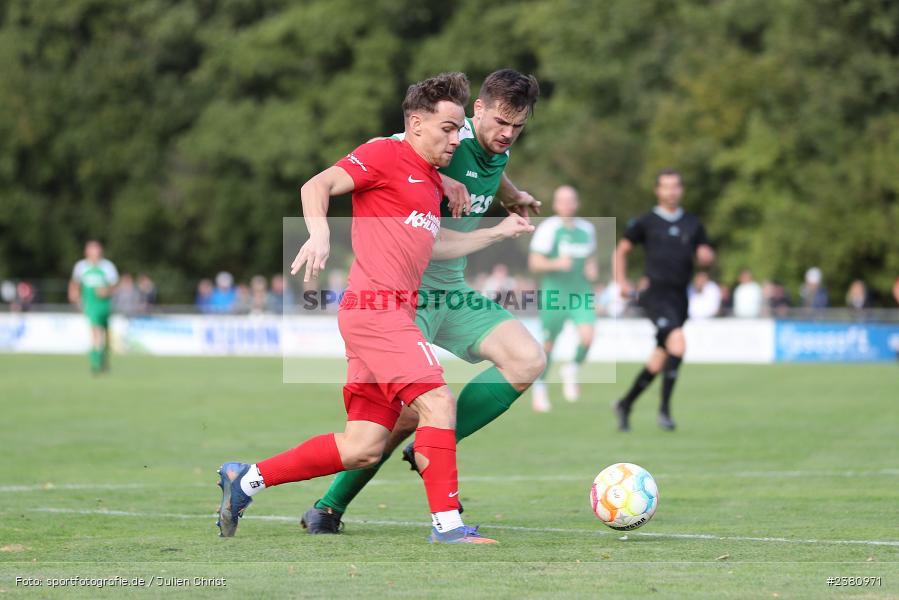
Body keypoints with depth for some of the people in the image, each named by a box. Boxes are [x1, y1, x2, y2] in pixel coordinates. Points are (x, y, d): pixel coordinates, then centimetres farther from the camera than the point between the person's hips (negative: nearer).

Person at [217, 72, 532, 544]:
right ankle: (447, 524, -13)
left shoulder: (432, 182, 22)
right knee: (438, 402, -16)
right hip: (377, 308, -9)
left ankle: (246, 479, 14)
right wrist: (320, 234, -30)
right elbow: (317, 186, -13)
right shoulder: (386, 155, -4)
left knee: (363, 448, 6)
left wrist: (497, 233, 32)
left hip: (392, 317, 9)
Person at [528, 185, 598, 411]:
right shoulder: (548, 229, -7)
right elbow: (534, 263, -10)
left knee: (587, 336, -19)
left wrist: (592, 269, 6)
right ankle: (539, 388, 25)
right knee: (548, 344, 4)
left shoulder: (587, 229, 9)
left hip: (581, 293, 3)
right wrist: (556, 264, -26)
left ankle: (572, 371, 10)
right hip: (554, 293, -3)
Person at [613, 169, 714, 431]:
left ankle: (625, 405, 26)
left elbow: (705, 256, 18)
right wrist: (621, 281, -1)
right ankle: (664, 408, -18)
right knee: (678, 343, -26)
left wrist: (706, 255, -6)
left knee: (661, 358, 9)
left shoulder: (692, 223, 13)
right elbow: (621, 250, 11)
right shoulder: (645, 222, 2)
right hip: (657, 294, -5)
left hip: (680, 296, 5)